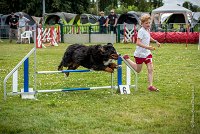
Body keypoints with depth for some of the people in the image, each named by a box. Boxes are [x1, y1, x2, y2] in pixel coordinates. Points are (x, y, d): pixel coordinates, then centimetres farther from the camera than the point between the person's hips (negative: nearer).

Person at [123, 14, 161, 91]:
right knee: (138, 70, 11)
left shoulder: (148, 30, 6)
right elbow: (138, 43, -28)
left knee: (150, 69, -6)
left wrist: (155, 41, 19)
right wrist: (147, 47, -36)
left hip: (147, 53, 7)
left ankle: (150, 86, -4)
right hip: (140, 54, -7)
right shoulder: (141, 31, -19)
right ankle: (127, 59, 31)